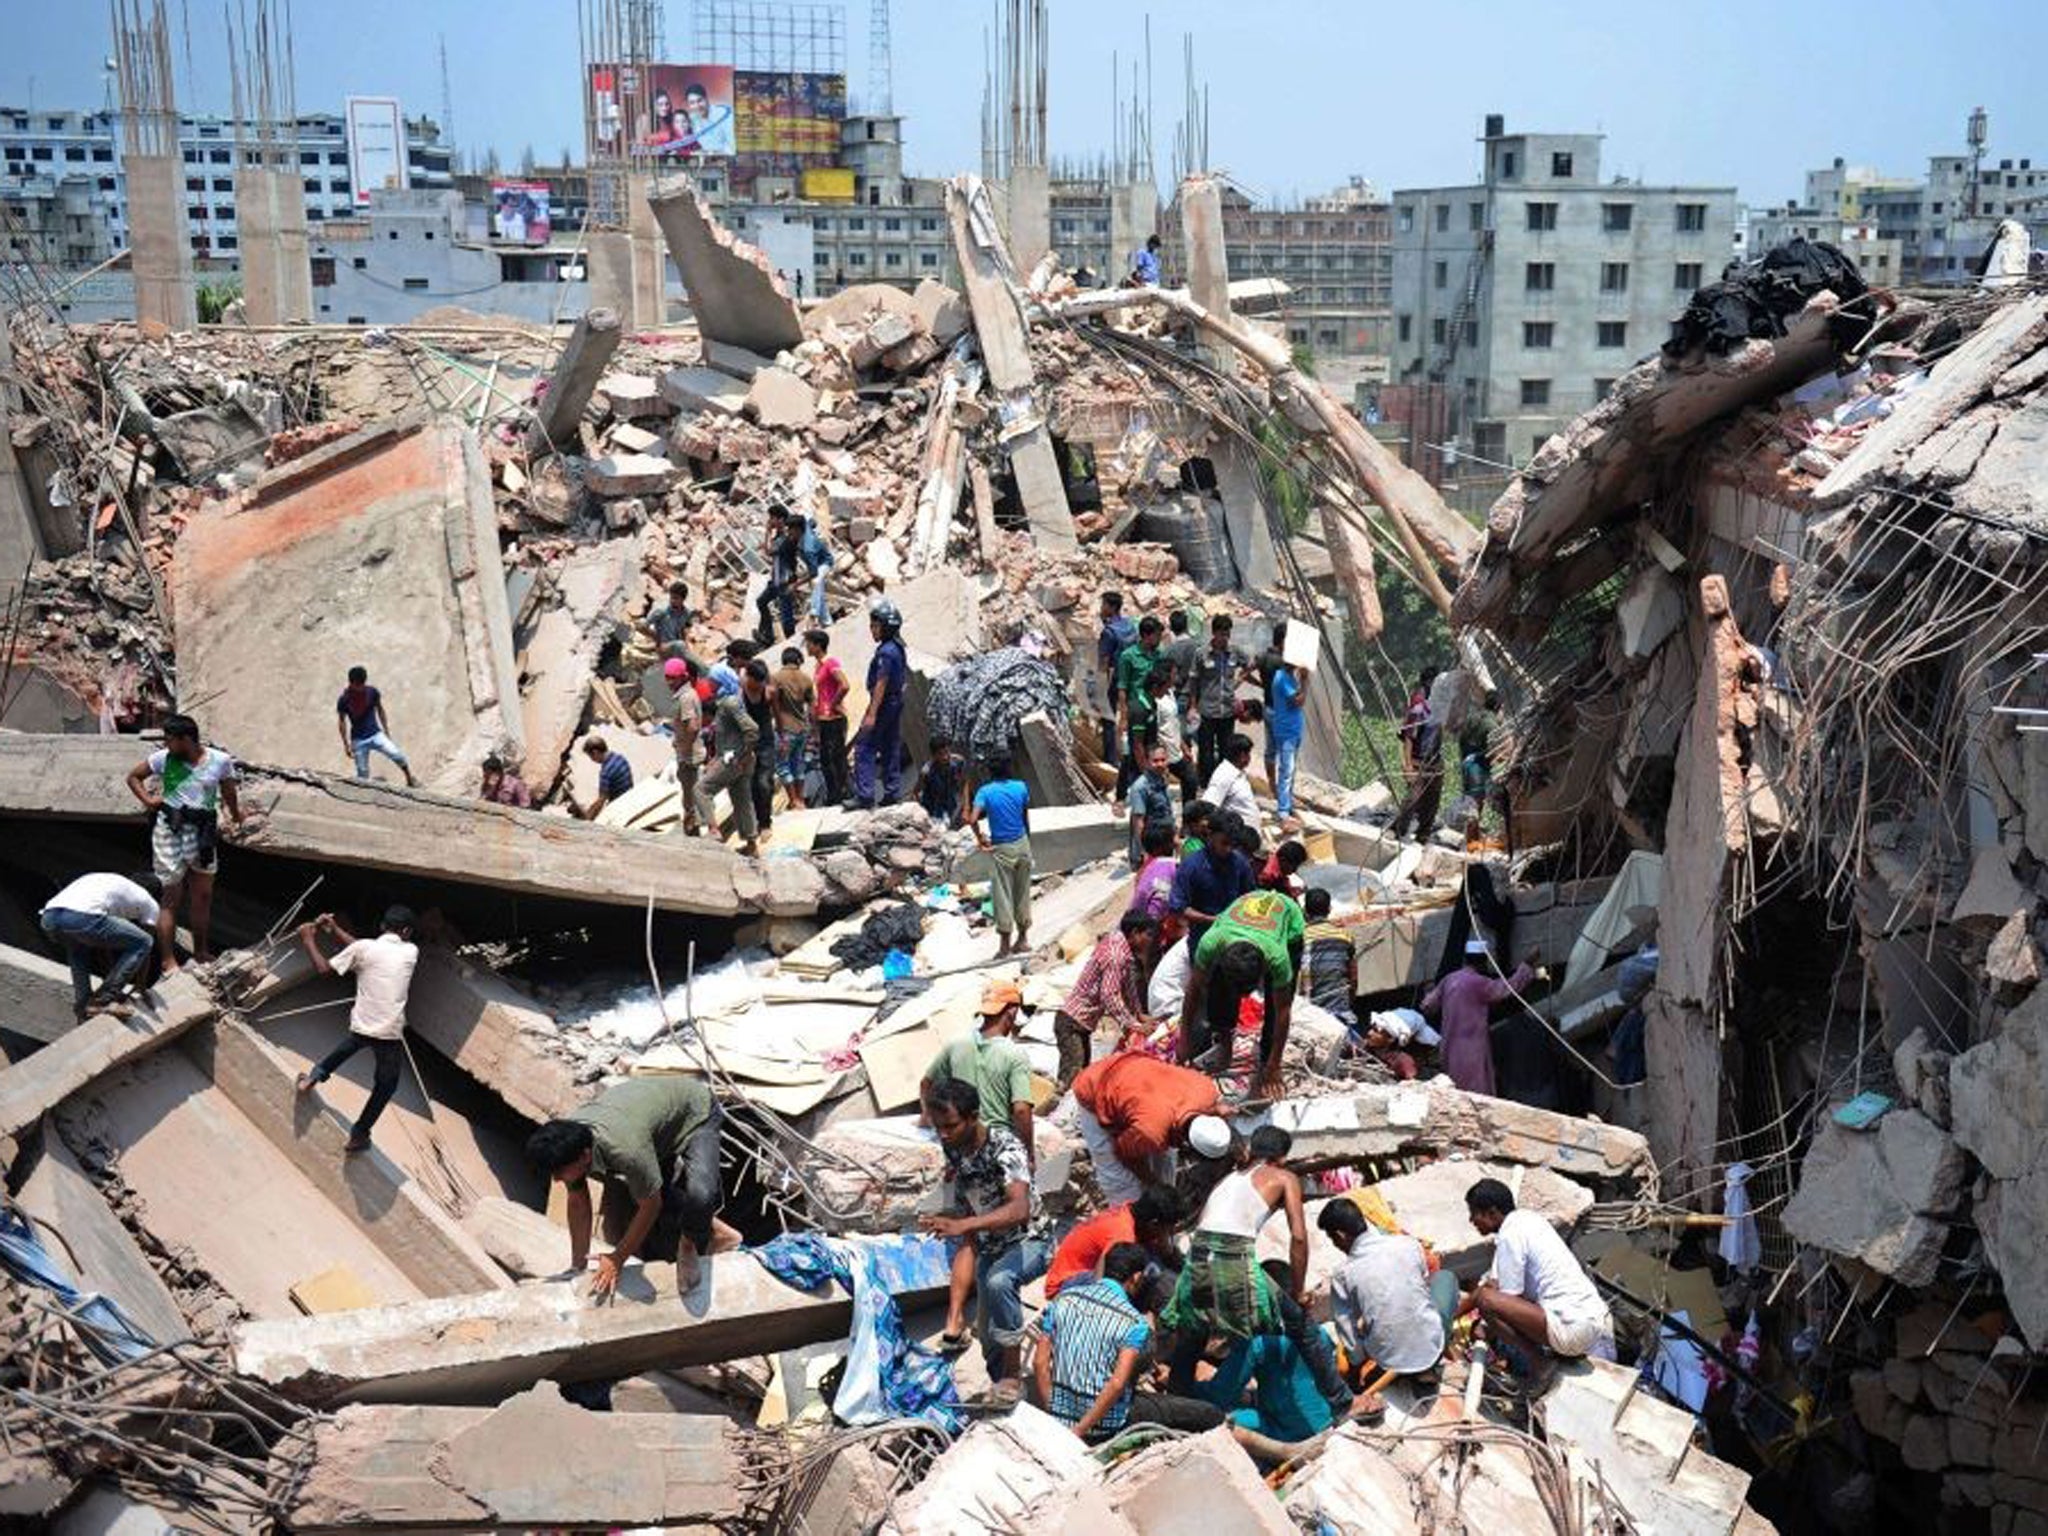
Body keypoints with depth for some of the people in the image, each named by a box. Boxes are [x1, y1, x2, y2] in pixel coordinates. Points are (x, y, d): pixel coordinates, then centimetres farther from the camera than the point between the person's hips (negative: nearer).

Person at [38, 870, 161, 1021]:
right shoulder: (148, 902, 24)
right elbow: (143, 943, 29)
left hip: (48, 917, 7)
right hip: (81, 918, -7)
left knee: (77, 946, 39)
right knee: (142, 943, 9)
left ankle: (81, 1009, 28)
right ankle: (103, 1000, 6)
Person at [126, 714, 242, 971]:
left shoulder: (220, 761, -4)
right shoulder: (163, 759, -4)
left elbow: (229, 794, 11)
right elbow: (133, 776, 11)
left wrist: (235, 816, 16)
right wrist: (148, 800, -1)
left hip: (203, 833, 2)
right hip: (170, 831, -2)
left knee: (203, 896, 13)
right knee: (170, 898, 0)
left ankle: (201, 952, 28)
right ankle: (168, 960, 2)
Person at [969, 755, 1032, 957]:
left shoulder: (985, 792, -11)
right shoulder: (1021, 787, -3)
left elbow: (972, 819, -23)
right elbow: (1026, 817, 7)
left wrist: (981, 839, -7)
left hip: (1001, 849, -3)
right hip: (1022, 844, 3)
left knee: (1002, 895, 3)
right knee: (1022, 893, 14)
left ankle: (1006, 944, 5)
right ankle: (1023, 938, 23)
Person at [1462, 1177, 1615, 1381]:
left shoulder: (1510, 1236, -13)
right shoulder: (1526, 1218, 14)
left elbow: (1508, 1300, -10)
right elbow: (1493, 1281, 22)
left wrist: (1487, 1330, 8)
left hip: (1574, 1329, -10)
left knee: (1486, 1299, -18)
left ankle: (1538, 1364, -8)